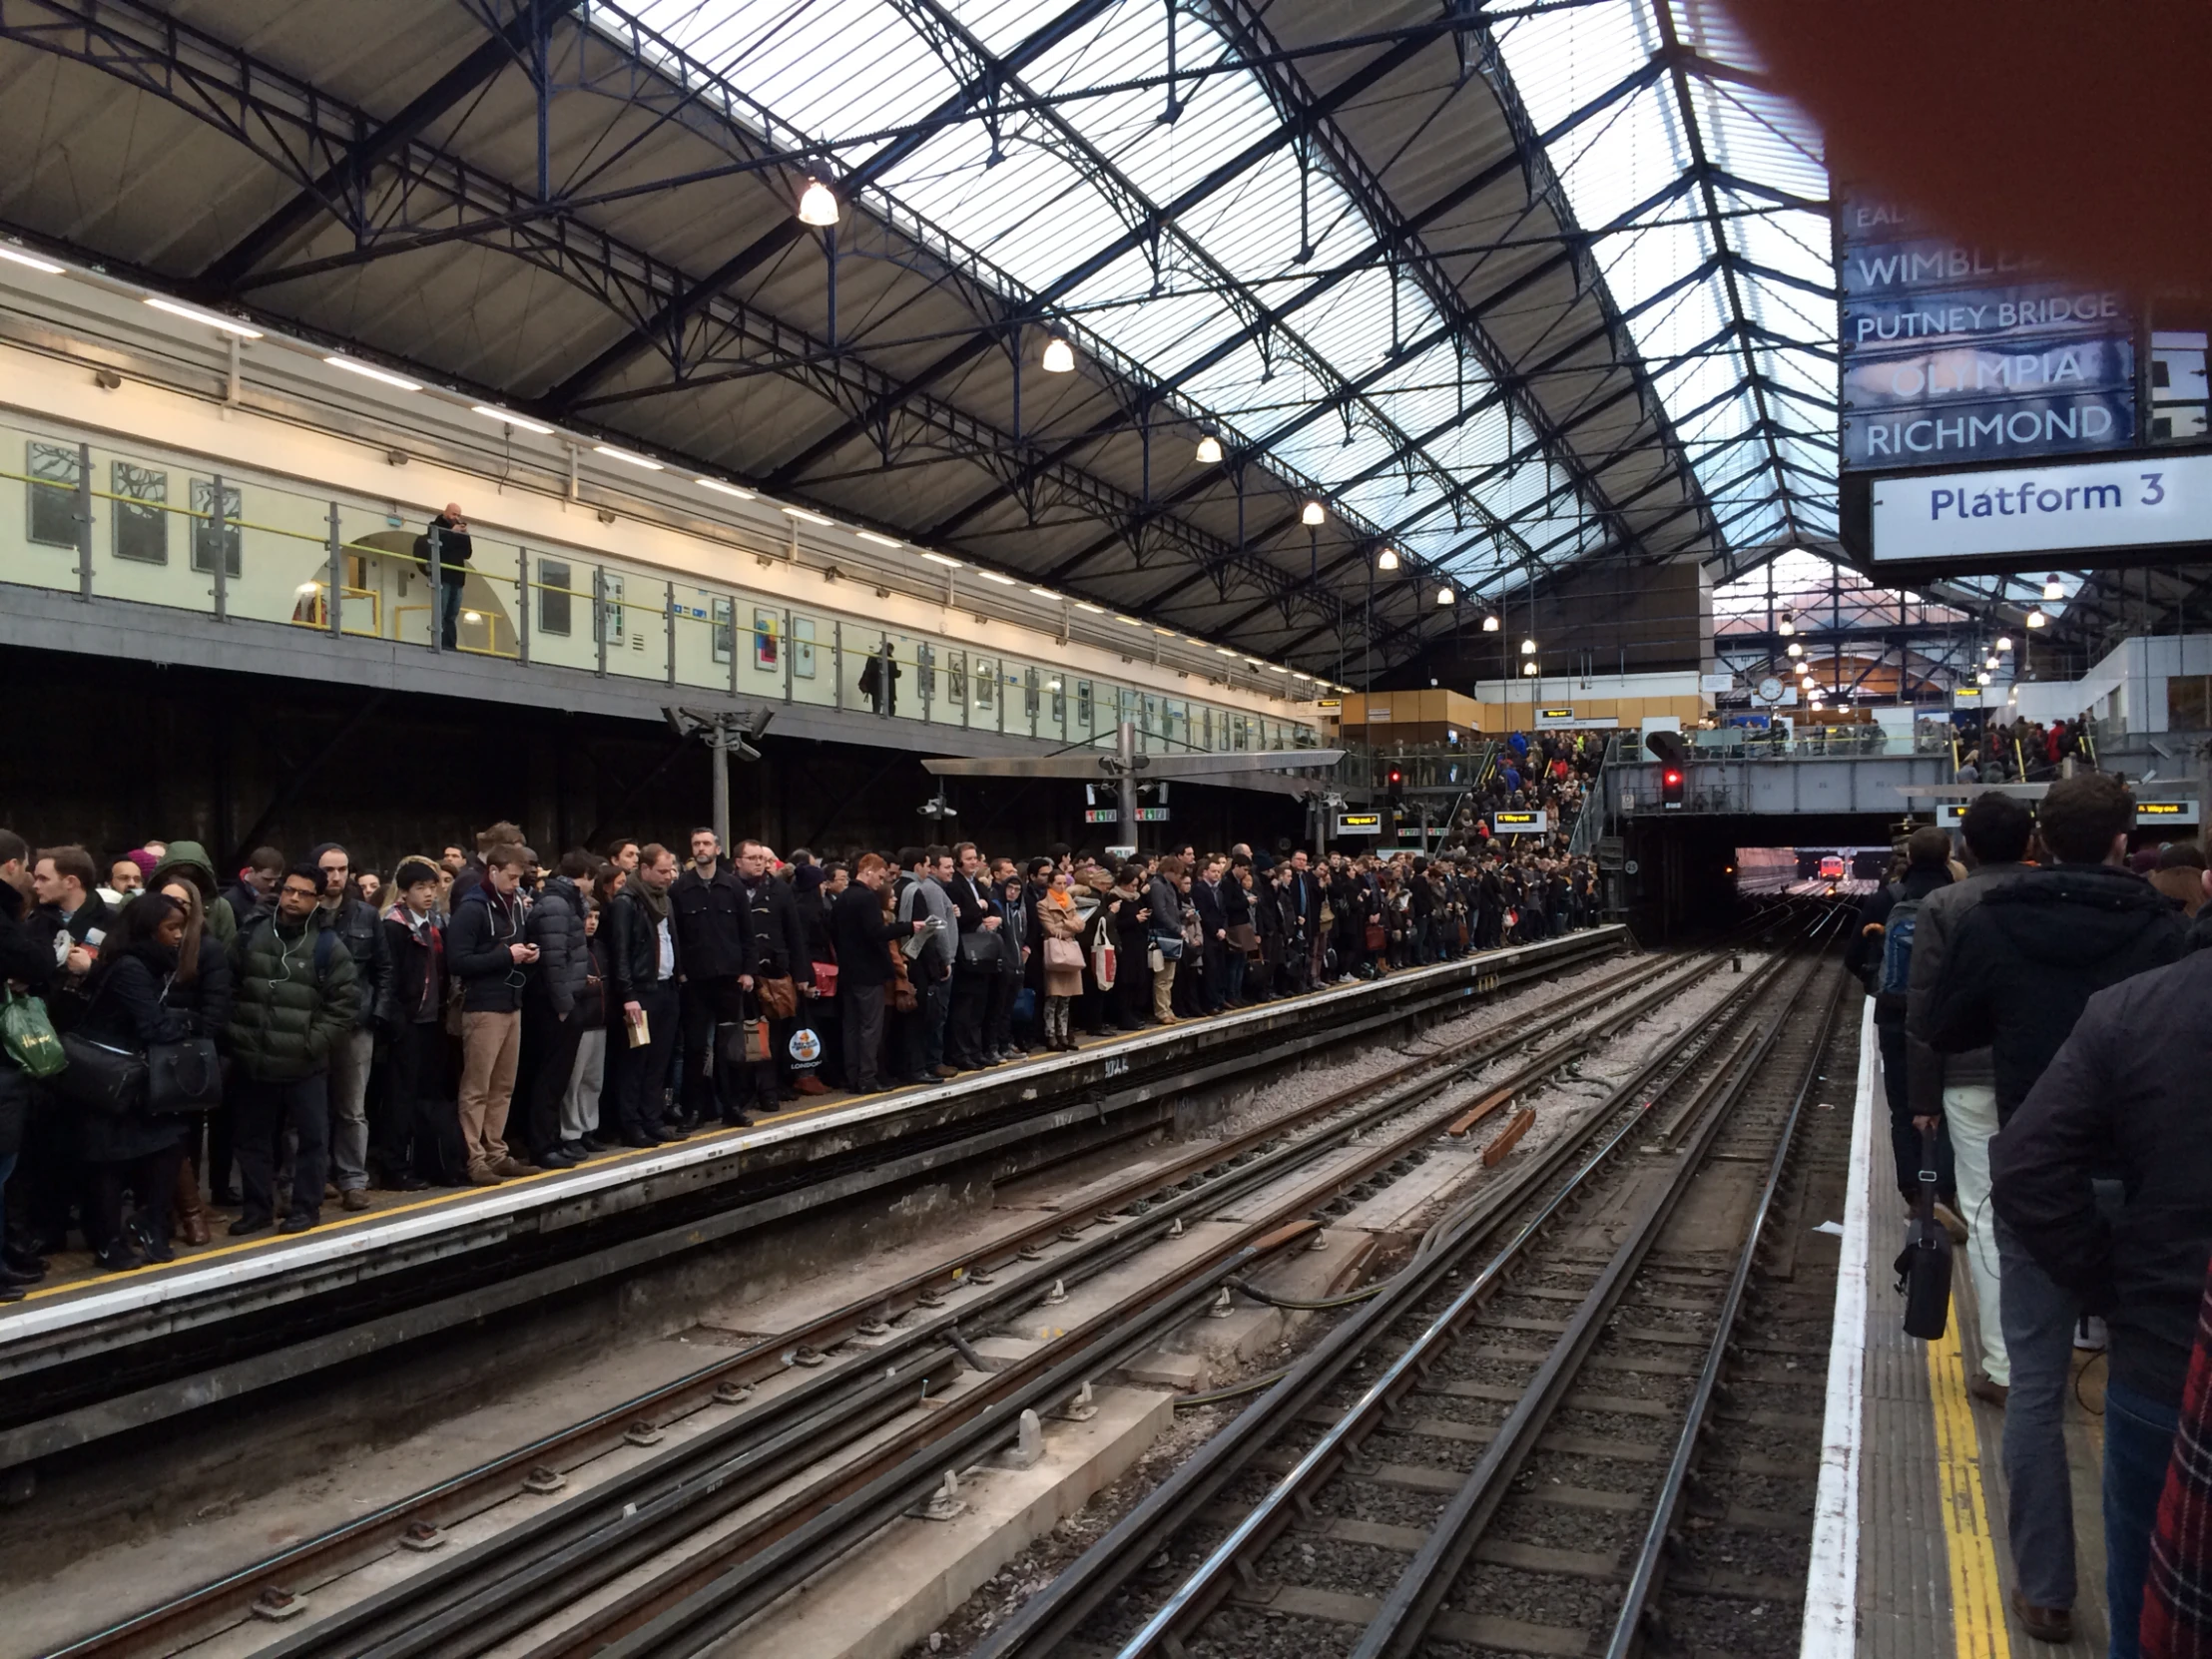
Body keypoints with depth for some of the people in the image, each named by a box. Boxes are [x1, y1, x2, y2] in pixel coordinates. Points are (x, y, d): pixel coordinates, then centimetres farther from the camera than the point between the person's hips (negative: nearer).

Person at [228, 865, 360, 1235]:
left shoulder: (328, 948, -3)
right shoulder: (250, 937, 6)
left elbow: (345, 1004, -5)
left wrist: (314, 1043, -12)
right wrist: (234, 1035, 1)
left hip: (304, 1065, -3)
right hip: (253, 1061, 3)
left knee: (311, 1136, 4)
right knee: (252, 1137, 12)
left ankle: (306, 1205, 17)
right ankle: (257, 1206, 25)